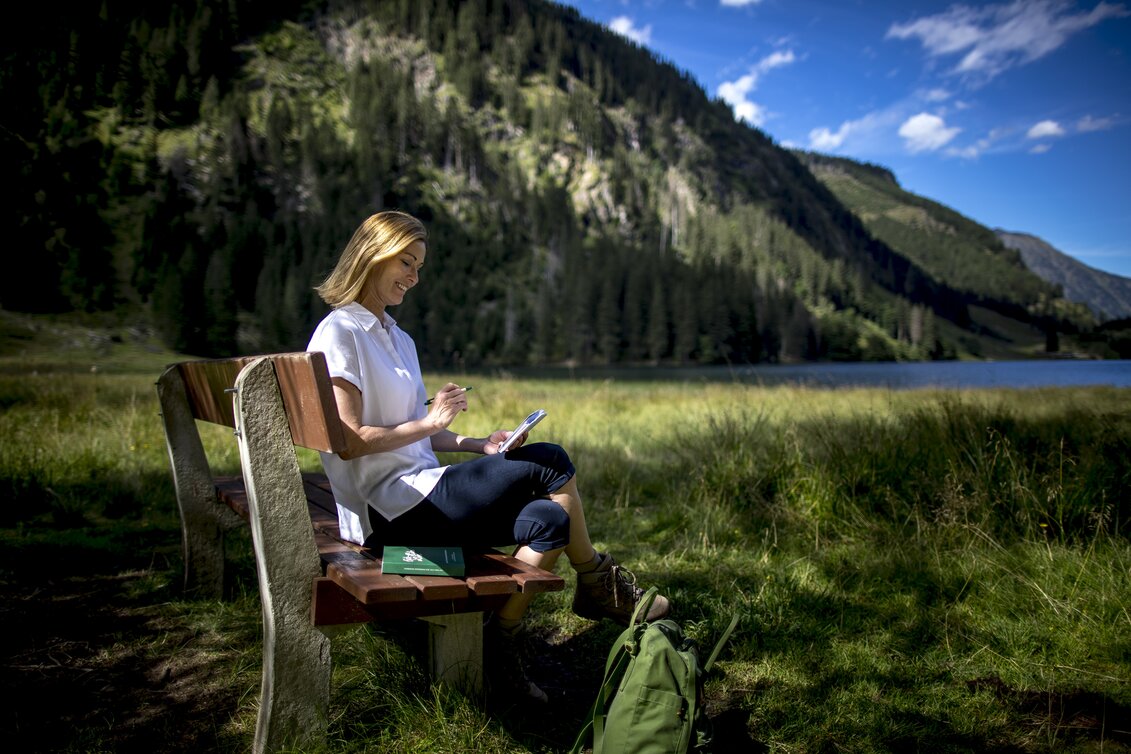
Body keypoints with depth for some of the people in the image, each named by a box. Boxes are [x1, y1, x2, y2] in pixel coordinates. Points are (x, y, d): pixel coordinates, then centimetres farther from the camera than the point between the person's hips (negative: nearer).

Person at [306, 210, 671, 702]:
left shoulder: (398, 340, 19)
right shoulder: (338, 335, -8)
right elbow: (349, 442, -16)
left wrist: (478, 445, 4)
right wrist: (427, 423, -15)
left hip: (418, 492, 9)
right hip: (388, 510, -9)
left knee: (548, 520, -11)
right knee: (549, 462, -15)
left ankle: (501, 648, -3)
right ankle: (597, 583, 3)